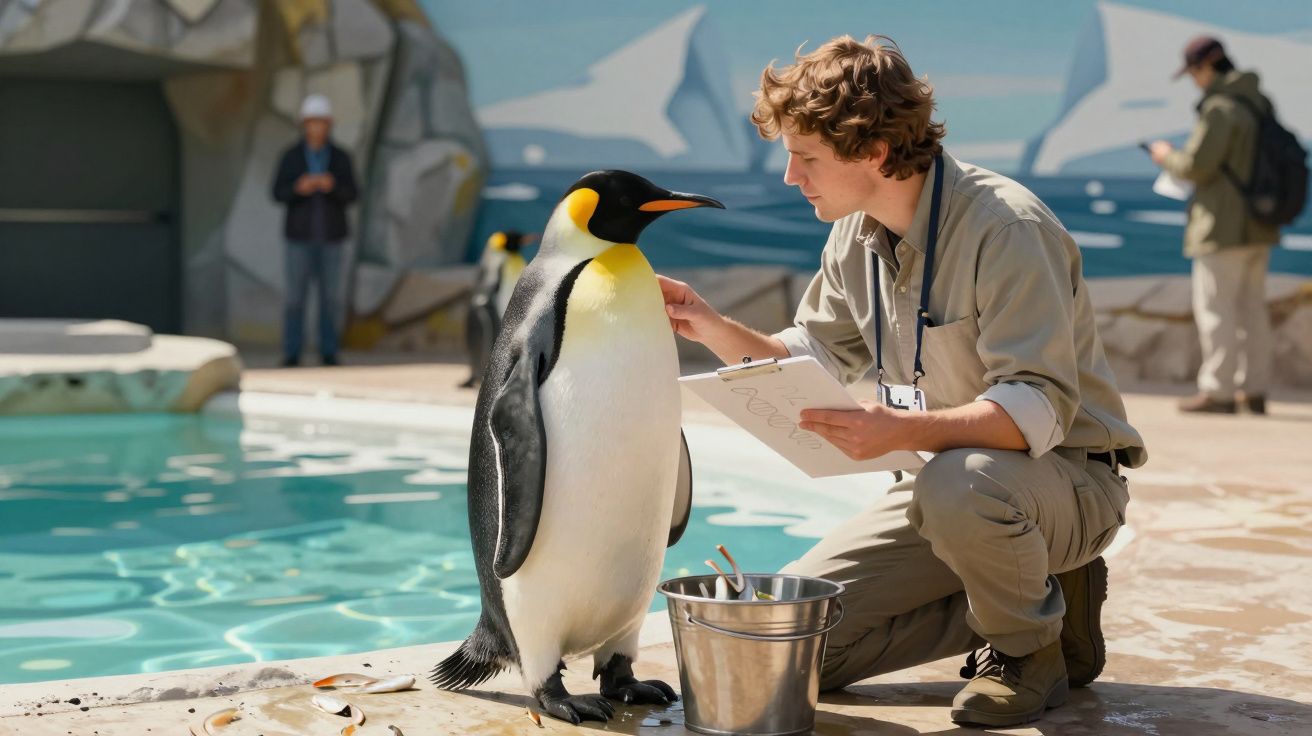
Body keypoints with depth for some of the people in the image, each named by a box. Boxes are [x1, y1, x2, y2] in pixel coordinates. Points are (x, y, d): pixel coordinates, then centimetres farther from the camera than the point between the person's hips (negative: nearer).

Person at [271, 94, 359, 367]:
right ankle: (292, 354, 4)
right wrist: (298, 188, -25)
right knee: (295, 296, -3)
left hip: (330, 236, 1)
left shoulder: (341, 158, 0)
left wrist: (332, 186, -27)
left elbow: (350, 195, -6)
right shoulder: (291, 156, -2)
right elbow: (279, 193, -5)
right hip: (300, 234, -1)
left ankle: (328, 352, 11)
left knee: (331, 297, 1)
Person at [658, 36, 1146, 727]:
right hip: (949, 473, 7)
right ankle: (1035, 598, 7)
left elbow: (1041, 409, -29)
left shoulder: (1003, 227, -23)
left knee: (960, 484, -42)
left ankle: (1028, 647, -8)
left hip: (1068, 477, -7)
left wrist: (902, 431, -43)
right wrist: (712, 327, -5)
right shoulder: (857, 234, 2)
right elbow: (812, 360, 12)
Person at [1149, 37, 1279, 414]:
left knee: (1215, 306, -2)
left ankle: (1218, 390, 0)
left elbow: (1196, 166, -18)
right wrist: (1183, 158, 18)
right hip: (1260, 226, 9)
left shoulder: (1220, 108, -17)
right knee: (1251, 307, 13)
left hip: (1224, 226, -9)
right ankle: (1255, 389, 17)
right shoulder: (1261, 102, 11)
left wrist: (1167, 156, 2)